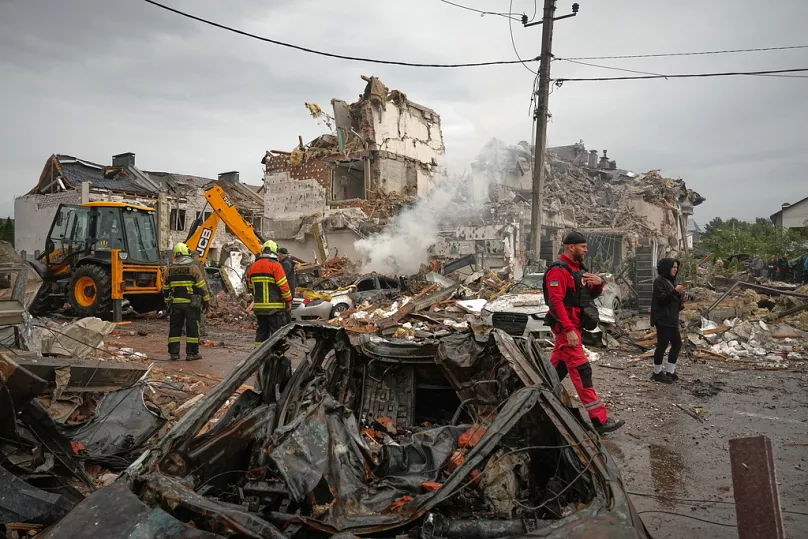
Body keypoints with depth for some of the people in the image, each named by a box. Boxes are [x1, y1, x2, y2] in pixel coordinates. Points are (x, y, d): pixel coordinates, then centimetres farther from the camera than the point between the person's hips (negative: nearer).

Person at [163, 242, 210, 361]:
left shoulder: (169, 269, 6)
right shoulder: (193, 268, -8)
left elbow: (166, 288, 14)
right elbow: (202, 287, -7)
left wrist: (167, 300, 26)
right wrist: (206, 301, 0)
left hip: (176, 303, 4)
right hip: (191, 303, -4)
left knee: (175, 328, 11)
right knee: (192, 328, 2)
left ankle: (174, 353, 12)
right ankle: (191, 353, 4)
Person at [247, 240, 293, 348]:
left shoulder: (253, 266, 10)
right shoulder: (275, 265, -11)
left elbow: (251, 286, 16)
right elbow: (283, 285, -12)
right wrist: (289, 301, -4)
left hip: (258, 306, 7)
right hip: (275, 307, -7)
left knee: (262, 330, 16)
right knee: (277, 331, -3)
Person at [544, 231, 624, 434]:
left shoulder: (578, 269, 16)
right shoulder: (558, 271, -15)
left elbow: (590, 295, 19)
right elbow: (556, 302, -23)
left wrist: (598, 284, -4)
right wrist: (569, 329, -28)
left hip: (574, 325, 10)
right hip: (566, 327, -10)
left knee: (559, 366, 16)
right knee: (581, 370, -11)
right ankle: (599, 419, -10)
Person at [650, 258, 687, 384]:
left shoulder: (671, 281, 17)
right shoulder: (659, 281, -9)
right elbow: (661, 298, -19)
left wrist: (681, 302, 5)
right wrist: (675, 291, -25)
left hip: (672, 319, 9)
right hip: (662, 319, -9)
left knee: (677, 344, 9)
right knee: (662, 345, -5)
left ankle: (670, 372, 18)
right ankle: (657, 373, 6)